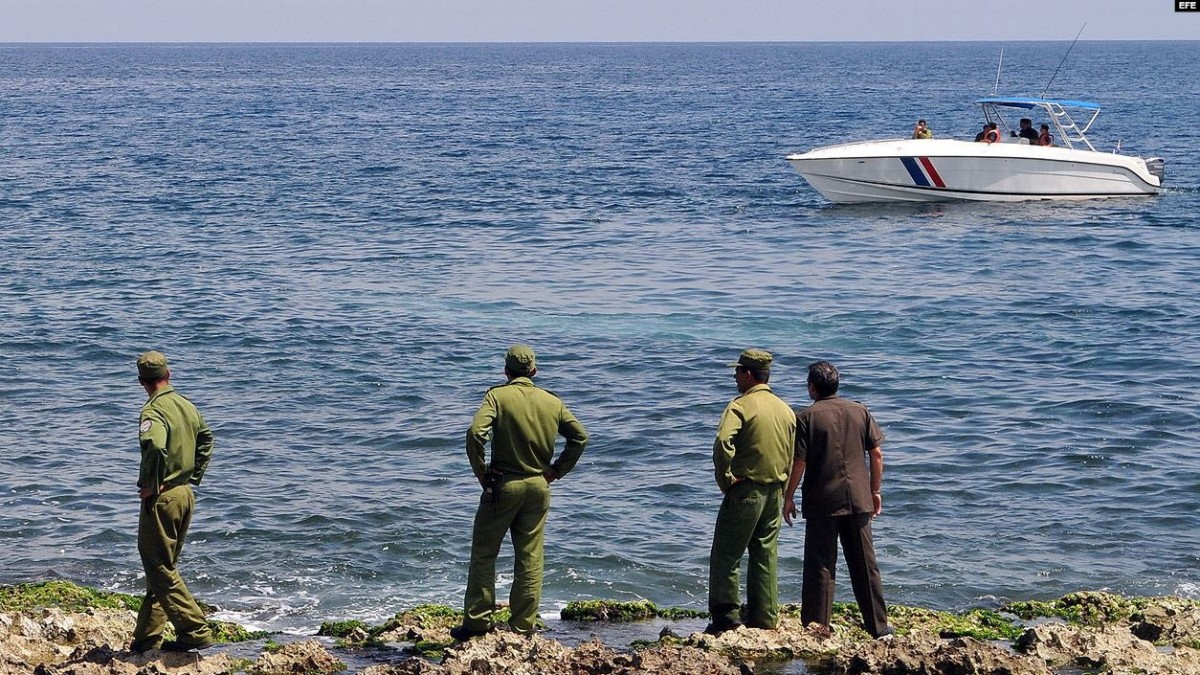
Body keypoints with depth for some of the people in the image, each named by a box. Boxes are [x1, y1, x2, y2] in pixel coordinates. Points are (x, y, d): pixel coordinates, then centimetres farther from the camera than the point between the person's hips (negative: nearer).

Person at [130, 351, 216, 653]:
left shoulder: (153, 411, -17)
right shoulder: (187, 405, 9)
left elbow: (155, 446, -36)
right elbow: (206, 439, 24)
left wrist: (150, 486, -22)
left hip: (161, 498, -9)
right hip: (186, 493, 9)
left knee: (160, 570, -2)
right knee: (164, 566, 15)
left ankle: (196, 632, -6)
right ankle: (146, 637, 22)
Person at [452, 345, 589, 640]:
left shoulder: (497, 395, -8)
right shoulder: (552, 402, 5)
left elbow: (476, 433, -21)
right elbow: (580, 436, 9)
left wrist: (480, 472, -10)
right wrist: (556, 471, 11)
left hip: (503, 485, -4)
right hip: (538, 486, 4)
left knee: (484, 553, 6)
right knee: (530, 559, 8)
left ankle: (477, 620, 5)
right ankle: (524, 627, 10)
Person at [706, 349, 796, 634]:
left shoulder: (740, 406, -12)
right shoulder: (785, 410, 10)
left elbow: (723, 442, -28)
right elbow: (793, 455, 13)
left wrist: (725, 479, -16)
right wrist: (782, 491, 17)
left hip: (745, 490, -7)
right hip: (776, 491, 7)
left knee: (725, 556, 0)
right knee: (766, 556, 12)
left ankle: (726, 616, -3)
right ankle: (765, 619, 13)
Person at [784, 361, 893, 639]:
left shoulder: (806, 417, -7)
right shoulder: (860, 411, 5)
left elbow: (799, 462, -9)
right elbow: (876, 453, 5)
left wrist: (788, 497, 0)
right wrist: (875, 491, 15)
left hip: (822, 501, -4)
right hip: (858, 500, 4)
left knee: (820, 566, 2)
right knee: (865, 563, 11)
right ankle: (878, 625, 14)